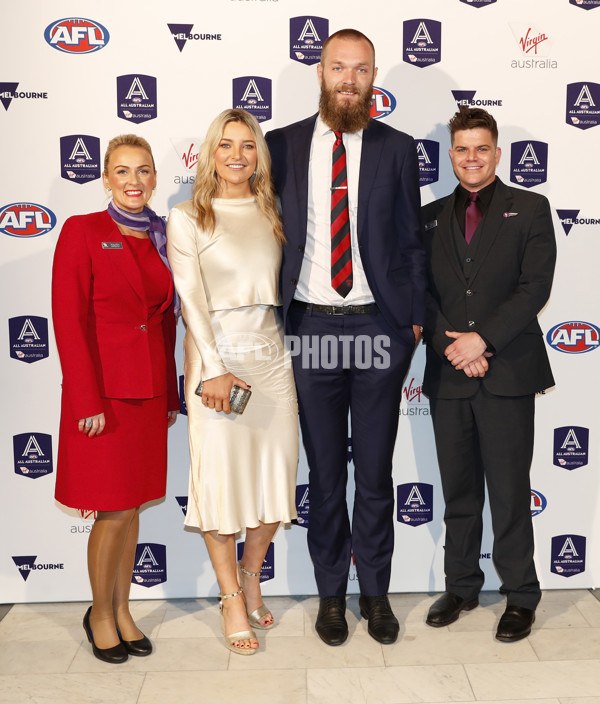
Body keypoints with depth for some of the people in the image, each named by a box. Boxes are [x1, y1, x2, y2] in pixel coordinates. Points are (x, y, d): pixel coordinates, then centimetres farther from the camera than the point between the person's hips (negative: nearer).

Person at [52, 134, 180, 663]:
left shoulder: (160, 239, 10)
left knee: (133, 505, 12)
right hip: (103, 391, -5)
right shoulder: (82, 231, -5)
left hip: (150, 392, 5)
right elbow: (70, 321, -10)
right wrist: (88, 399, -15)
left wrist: (171, 395, 12)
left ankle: (122, 610, 28)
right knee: (115, 511, 1)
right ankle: (100, 614, 23)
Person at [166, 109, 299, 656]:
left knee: (277, 470, 7)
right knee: (221, 472, 0)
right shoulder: (187, 219, -1)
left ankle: (251, 574, 30)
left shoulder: (271, 214, 12)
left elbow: (282, 286, 14)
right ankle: (232, 598, 15)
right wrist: (215, 369, -15)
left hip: (271, 351, 4)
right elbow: (192, 299, -8)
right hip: (216, 352, -4)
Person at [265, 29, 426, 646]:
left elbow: (411, 240, 7)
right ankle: (331, 592, 27)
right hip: (312, 324, 1)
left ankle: (375, 591, 27)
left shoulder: (397, 148, 5)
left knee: (375, 471, 9)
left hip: (378, 324, 0)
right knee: (325, 472, 10)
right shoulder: (283, 145, 6)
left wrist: (414, 318, 2)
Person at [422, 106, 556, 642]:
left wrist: (483, 339, -15)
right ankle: (462, 586, 28)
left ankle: (520, 596, 19)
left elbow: (535, 287, -6)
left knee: (509, 491, 3)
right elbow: (421, 291, 6)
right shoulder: (432, 217, 13)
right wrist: (450, 344, -9)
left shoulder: (530, 210, 5)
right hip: (448, 376, 3)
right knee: (458, 491, 12)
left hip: (507, 374, -3)